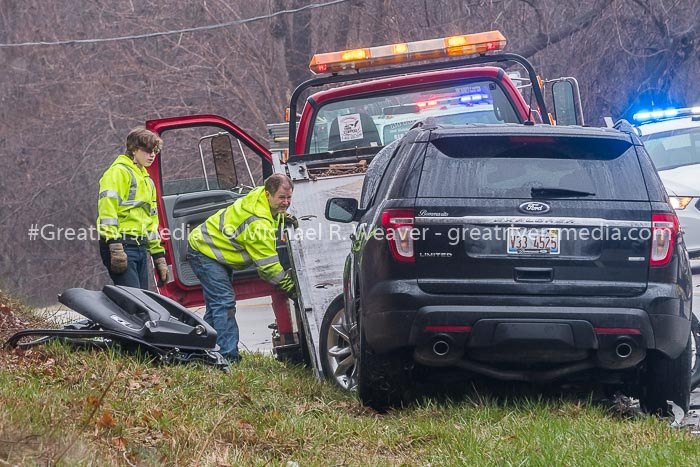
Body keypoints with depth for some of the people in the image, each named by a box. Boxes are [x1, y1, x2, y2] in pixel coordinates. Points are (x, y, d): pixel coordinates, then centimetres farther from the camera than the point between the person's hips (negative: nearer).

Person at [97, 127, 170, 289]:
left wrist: (159, 258, 25)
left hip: (140, 248, 9)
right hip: (122, 246, -9)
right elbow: (107, 209, -16)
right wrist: (115, 248, -24)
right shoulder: (119, 172, -4)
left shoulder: (146, 180, 25)